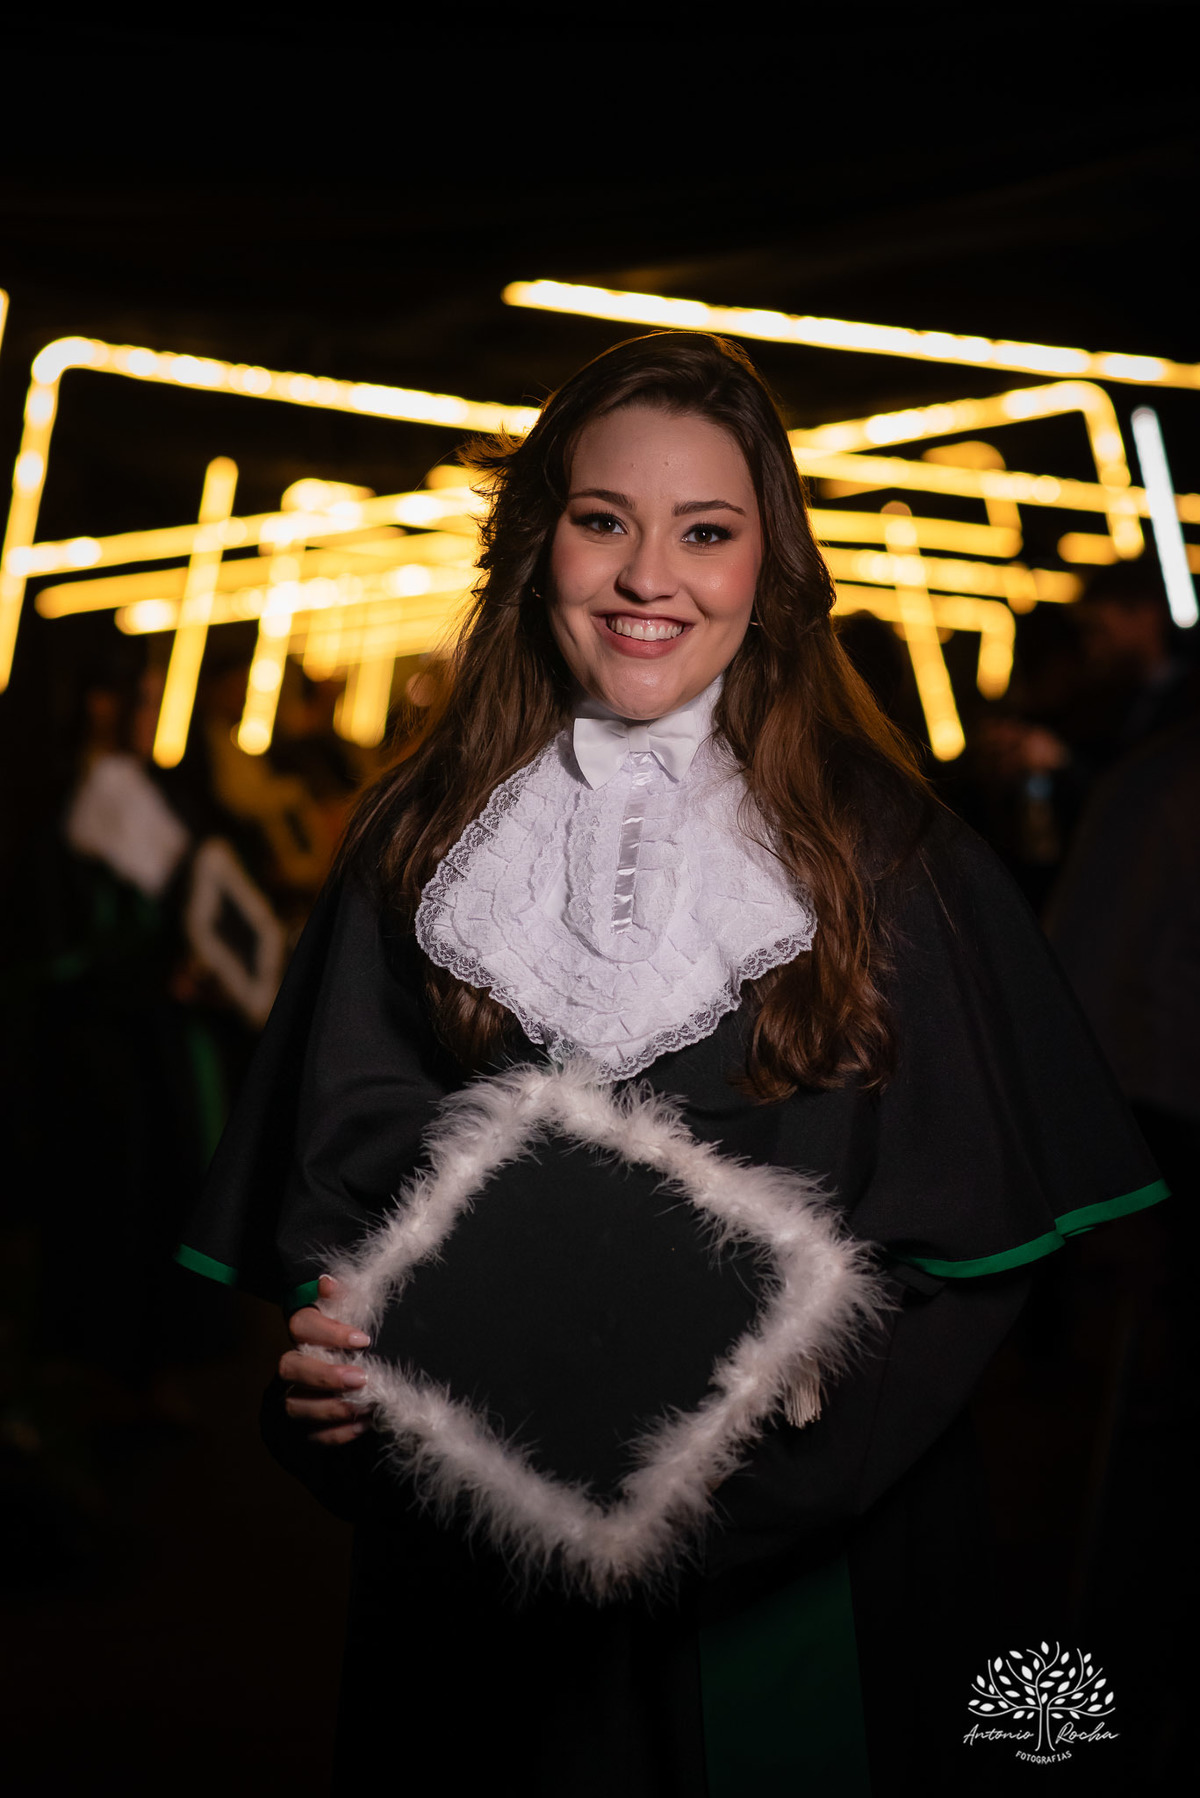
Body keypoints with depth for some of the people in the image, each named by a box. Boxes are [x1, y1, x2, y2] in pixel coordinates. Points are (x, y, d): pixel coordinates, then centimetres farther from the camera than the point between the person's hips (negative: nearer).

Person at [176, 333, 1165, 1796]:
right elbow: (335, 1170, 5)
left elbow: (976, 1222, -5)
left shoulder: (880, 849, -3)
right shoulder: (421, 850, 3)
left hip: (790, 1566, -1)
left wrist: (807, 1383, -20)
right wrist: (340, 1341, -13)